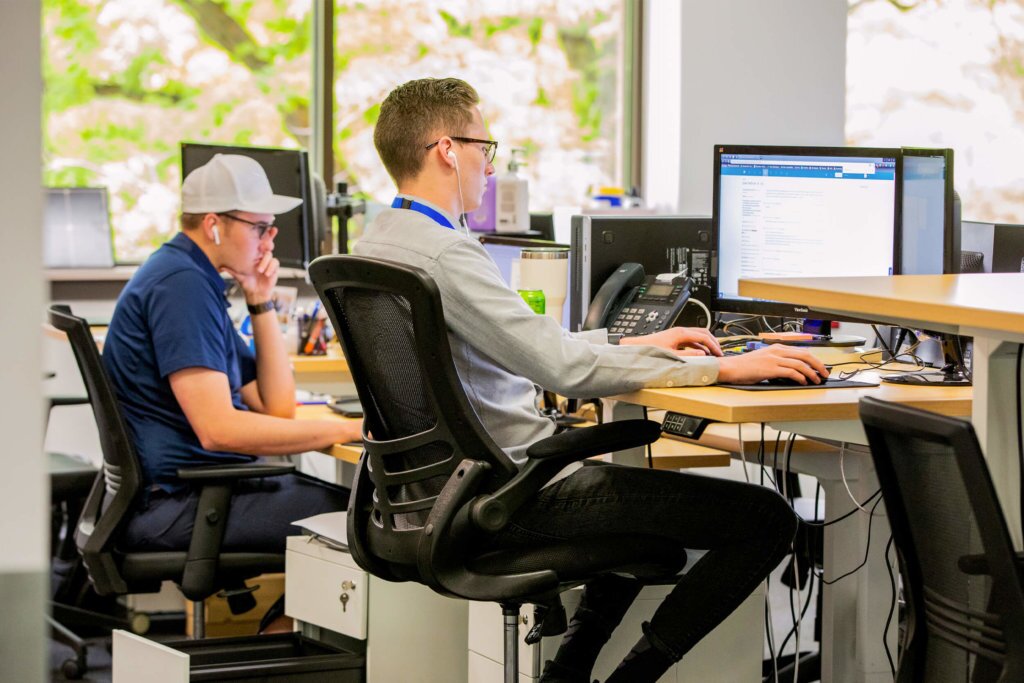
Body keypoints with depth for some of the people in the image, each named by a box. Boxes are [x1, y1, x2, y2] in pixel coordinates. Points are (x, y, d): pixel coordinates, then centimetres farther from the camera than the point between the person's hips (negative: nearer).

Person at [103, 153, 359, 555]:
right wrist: (346, 431, -19)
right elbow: (218, 428, -24)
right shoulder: (181, 283, -16)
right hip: (171, 503, -11)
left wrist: (261, 303, 7)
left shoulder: (198, 281, 17)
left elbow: (277, 406, 15)